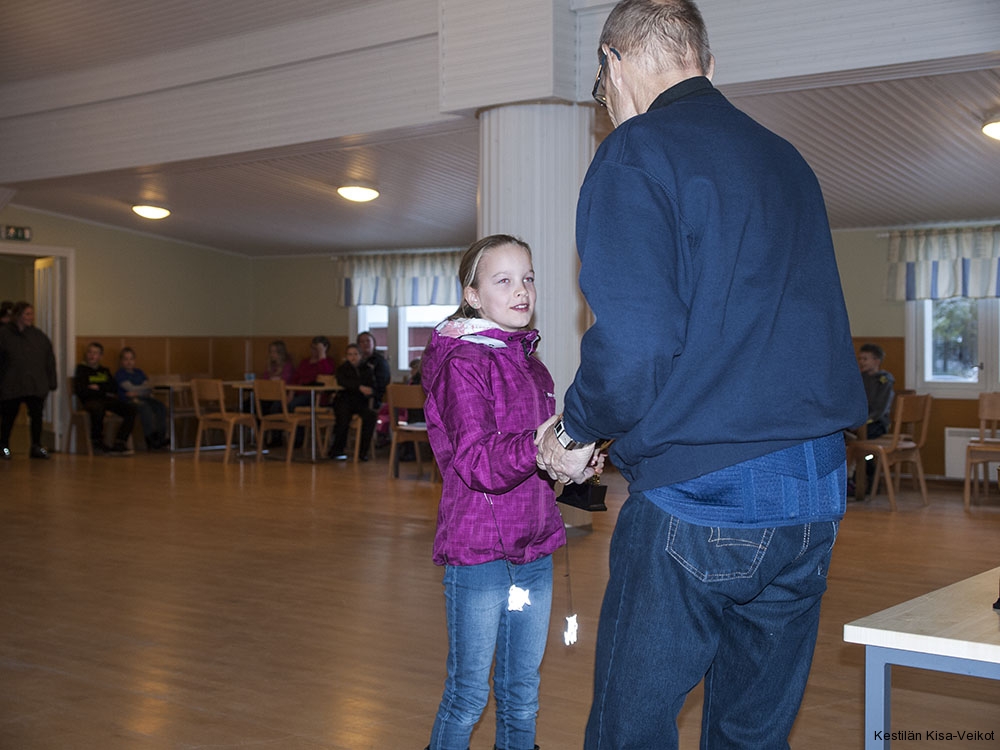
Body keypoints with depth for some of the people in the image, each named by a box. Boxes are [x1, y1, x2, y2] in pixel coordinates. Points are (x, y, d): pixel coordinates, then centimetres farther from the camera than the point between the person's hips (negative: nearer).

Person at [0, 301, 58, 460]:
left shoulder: (39, 336, 9)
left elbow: (50, 360, 11)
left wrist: (51, 382, 5)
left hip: (36, 385, 3)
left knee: (37, 415, -2)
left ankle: (36, 446, 9)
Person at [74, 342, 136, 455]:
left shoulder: (105, 370, 24)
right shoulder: (81, 369, 9)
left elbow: (114, 388, 13)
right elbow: (79, 390, -5)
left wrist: (99, 388, -3)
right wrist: (104, 392, -3)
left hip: (107, 400, 5)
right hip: (91, 400, -5)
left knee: (130, 409, -21)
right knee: (98, 409, -42)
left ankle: (119, 444, -27)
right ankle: (97, 444, -25)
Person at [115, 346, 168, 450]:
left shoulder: (139, 372, 22)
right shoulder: (120, 374, 3)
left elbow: (148, 389, 9)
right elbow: (131, 388, -9)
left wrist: (137, 393, -10)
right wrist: (147, 386, 2)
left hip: (143, 398, 6)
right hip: (128, 401, -6)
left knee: (161, 406, -24)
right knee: (145, 407, -37)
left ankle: (161, 436, -33)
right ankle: (151, 439, -41)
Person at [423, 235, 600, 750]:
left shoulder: (531, 364, 13)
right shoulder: (462, 364, -11)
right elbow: (478, 464, -21)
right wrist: (536, 447, -37)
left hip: (533, 551, 7)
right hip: (477, 552, -7)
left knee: (522, 695, 16)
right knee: (468, 694, 4)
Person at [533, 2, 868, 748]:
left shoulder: (636, 153, -8)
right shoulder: (788, 162, 15)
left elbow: (634, 342, -21)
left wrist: (575, 431, -2)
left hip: (697, 498, -7)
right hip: (815, 499, 7)